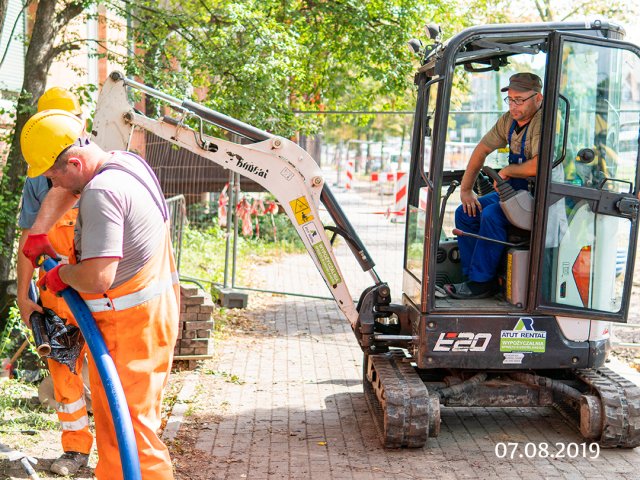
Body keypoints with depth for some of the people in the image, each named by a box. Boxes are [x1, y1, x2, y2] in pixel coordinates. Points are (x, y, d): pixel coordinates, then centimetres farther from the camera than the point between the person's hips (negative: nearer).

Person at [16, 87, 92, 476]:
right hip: (56, 292, 3)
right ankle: (76, 449, 25)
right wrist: (23, 296, 6)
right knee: (63, 370, 11)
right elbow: (29, 240, 8)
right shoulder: (38, 179, 6)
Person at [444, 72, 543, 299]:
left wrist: (507, 170, -18)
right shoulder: (509, 119, 5)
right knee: (465, 212, 1)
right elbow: (481, 150, 14)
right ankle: (472, 276, 3)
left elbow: (538, 166, -36)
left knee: (491, 216, -28)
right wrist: (466, 189, 11)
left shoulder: (543, 122, -22)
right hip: (514, 190, 9)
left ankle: (481, 283, -17)